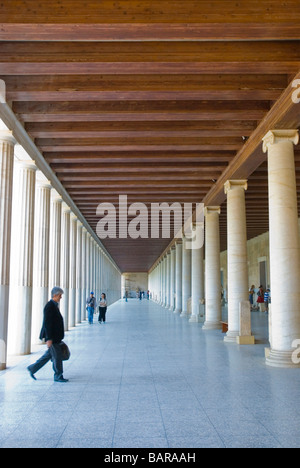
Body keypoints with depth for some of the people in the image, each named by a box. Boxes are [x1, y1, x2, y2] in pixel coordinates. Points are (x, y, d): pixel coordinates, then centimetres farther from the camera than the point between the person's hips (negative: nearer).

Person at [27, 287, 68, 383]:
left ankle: (32, 369, 28)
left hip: (55, 337, 10)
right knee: (57, 356, 0)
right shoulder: (49, 306, -18)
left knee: (49, 355, 18)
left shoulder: (54, 305, 12)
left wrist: (59, 337, 22)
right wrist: (49, 339, -23)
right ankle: (58, 376, 13)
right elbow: (47, 323, -22)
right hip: (51, 337, -10)